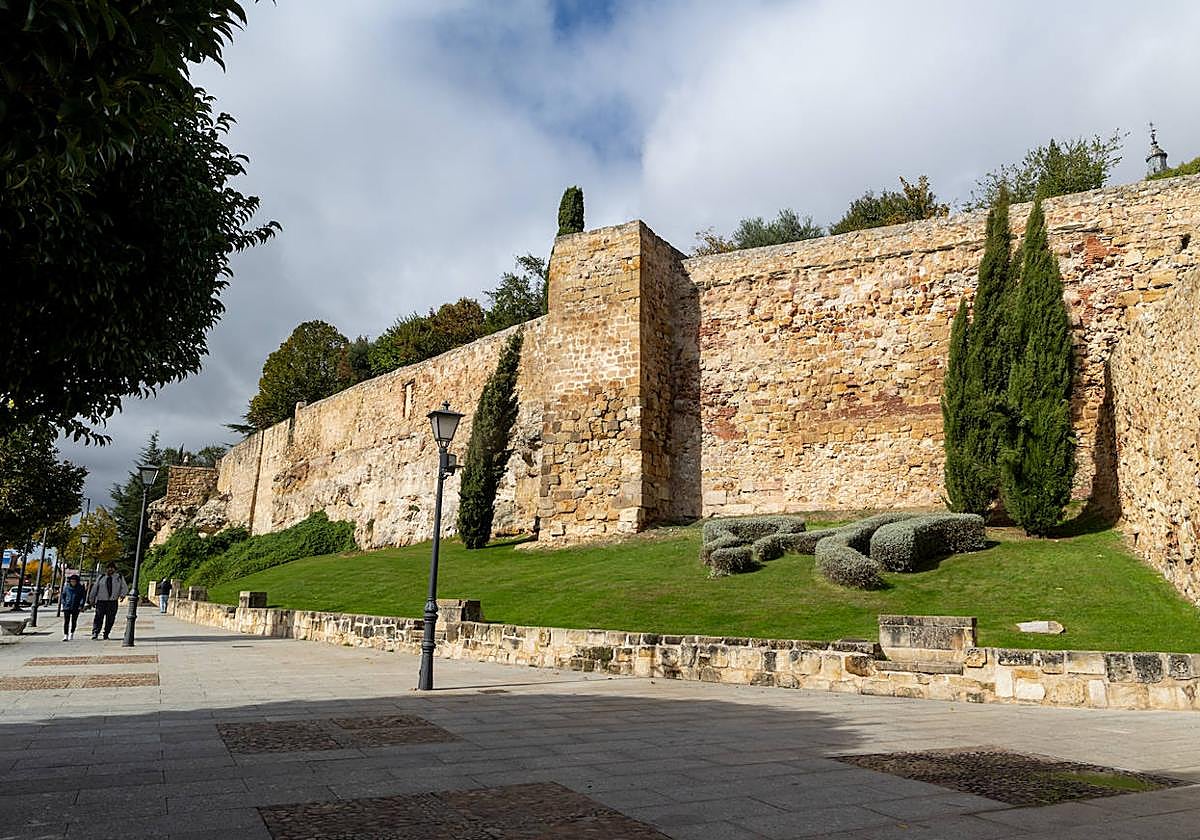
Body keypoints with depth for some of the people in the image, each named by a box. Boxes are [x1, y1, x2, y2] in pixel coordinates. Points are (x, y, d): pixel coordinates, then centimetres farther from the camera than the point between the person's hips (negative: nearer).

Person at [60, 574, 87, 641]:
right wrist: (63, 603, 1)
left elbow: (83, 597, 2)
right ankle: (65, 635, -6)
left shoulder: (80, 588, 0)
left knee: (74, 621, 10)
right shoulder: (66, 587, 3)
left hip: (76, 608, 0)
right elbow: (62, 596, 13)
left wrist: (81, 605, -8)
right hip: (67, 607, 0)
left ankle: (71, 633, 28)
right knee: (66, 621, -7)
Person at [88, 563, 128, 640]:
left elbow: (124, 587, 8)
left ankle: (106, 634, 11)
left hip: (113, 602, 1)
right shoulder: (100, 578, 10)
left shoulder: (120, 578, 10)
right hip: (101, 601, 0)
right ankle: (95, 633, -8)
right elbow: (94, 588, 14)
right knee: (99, 617, -10)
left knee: (110, 619, 1)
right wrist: (91, 599, 12)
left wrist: (122, 594, -12)